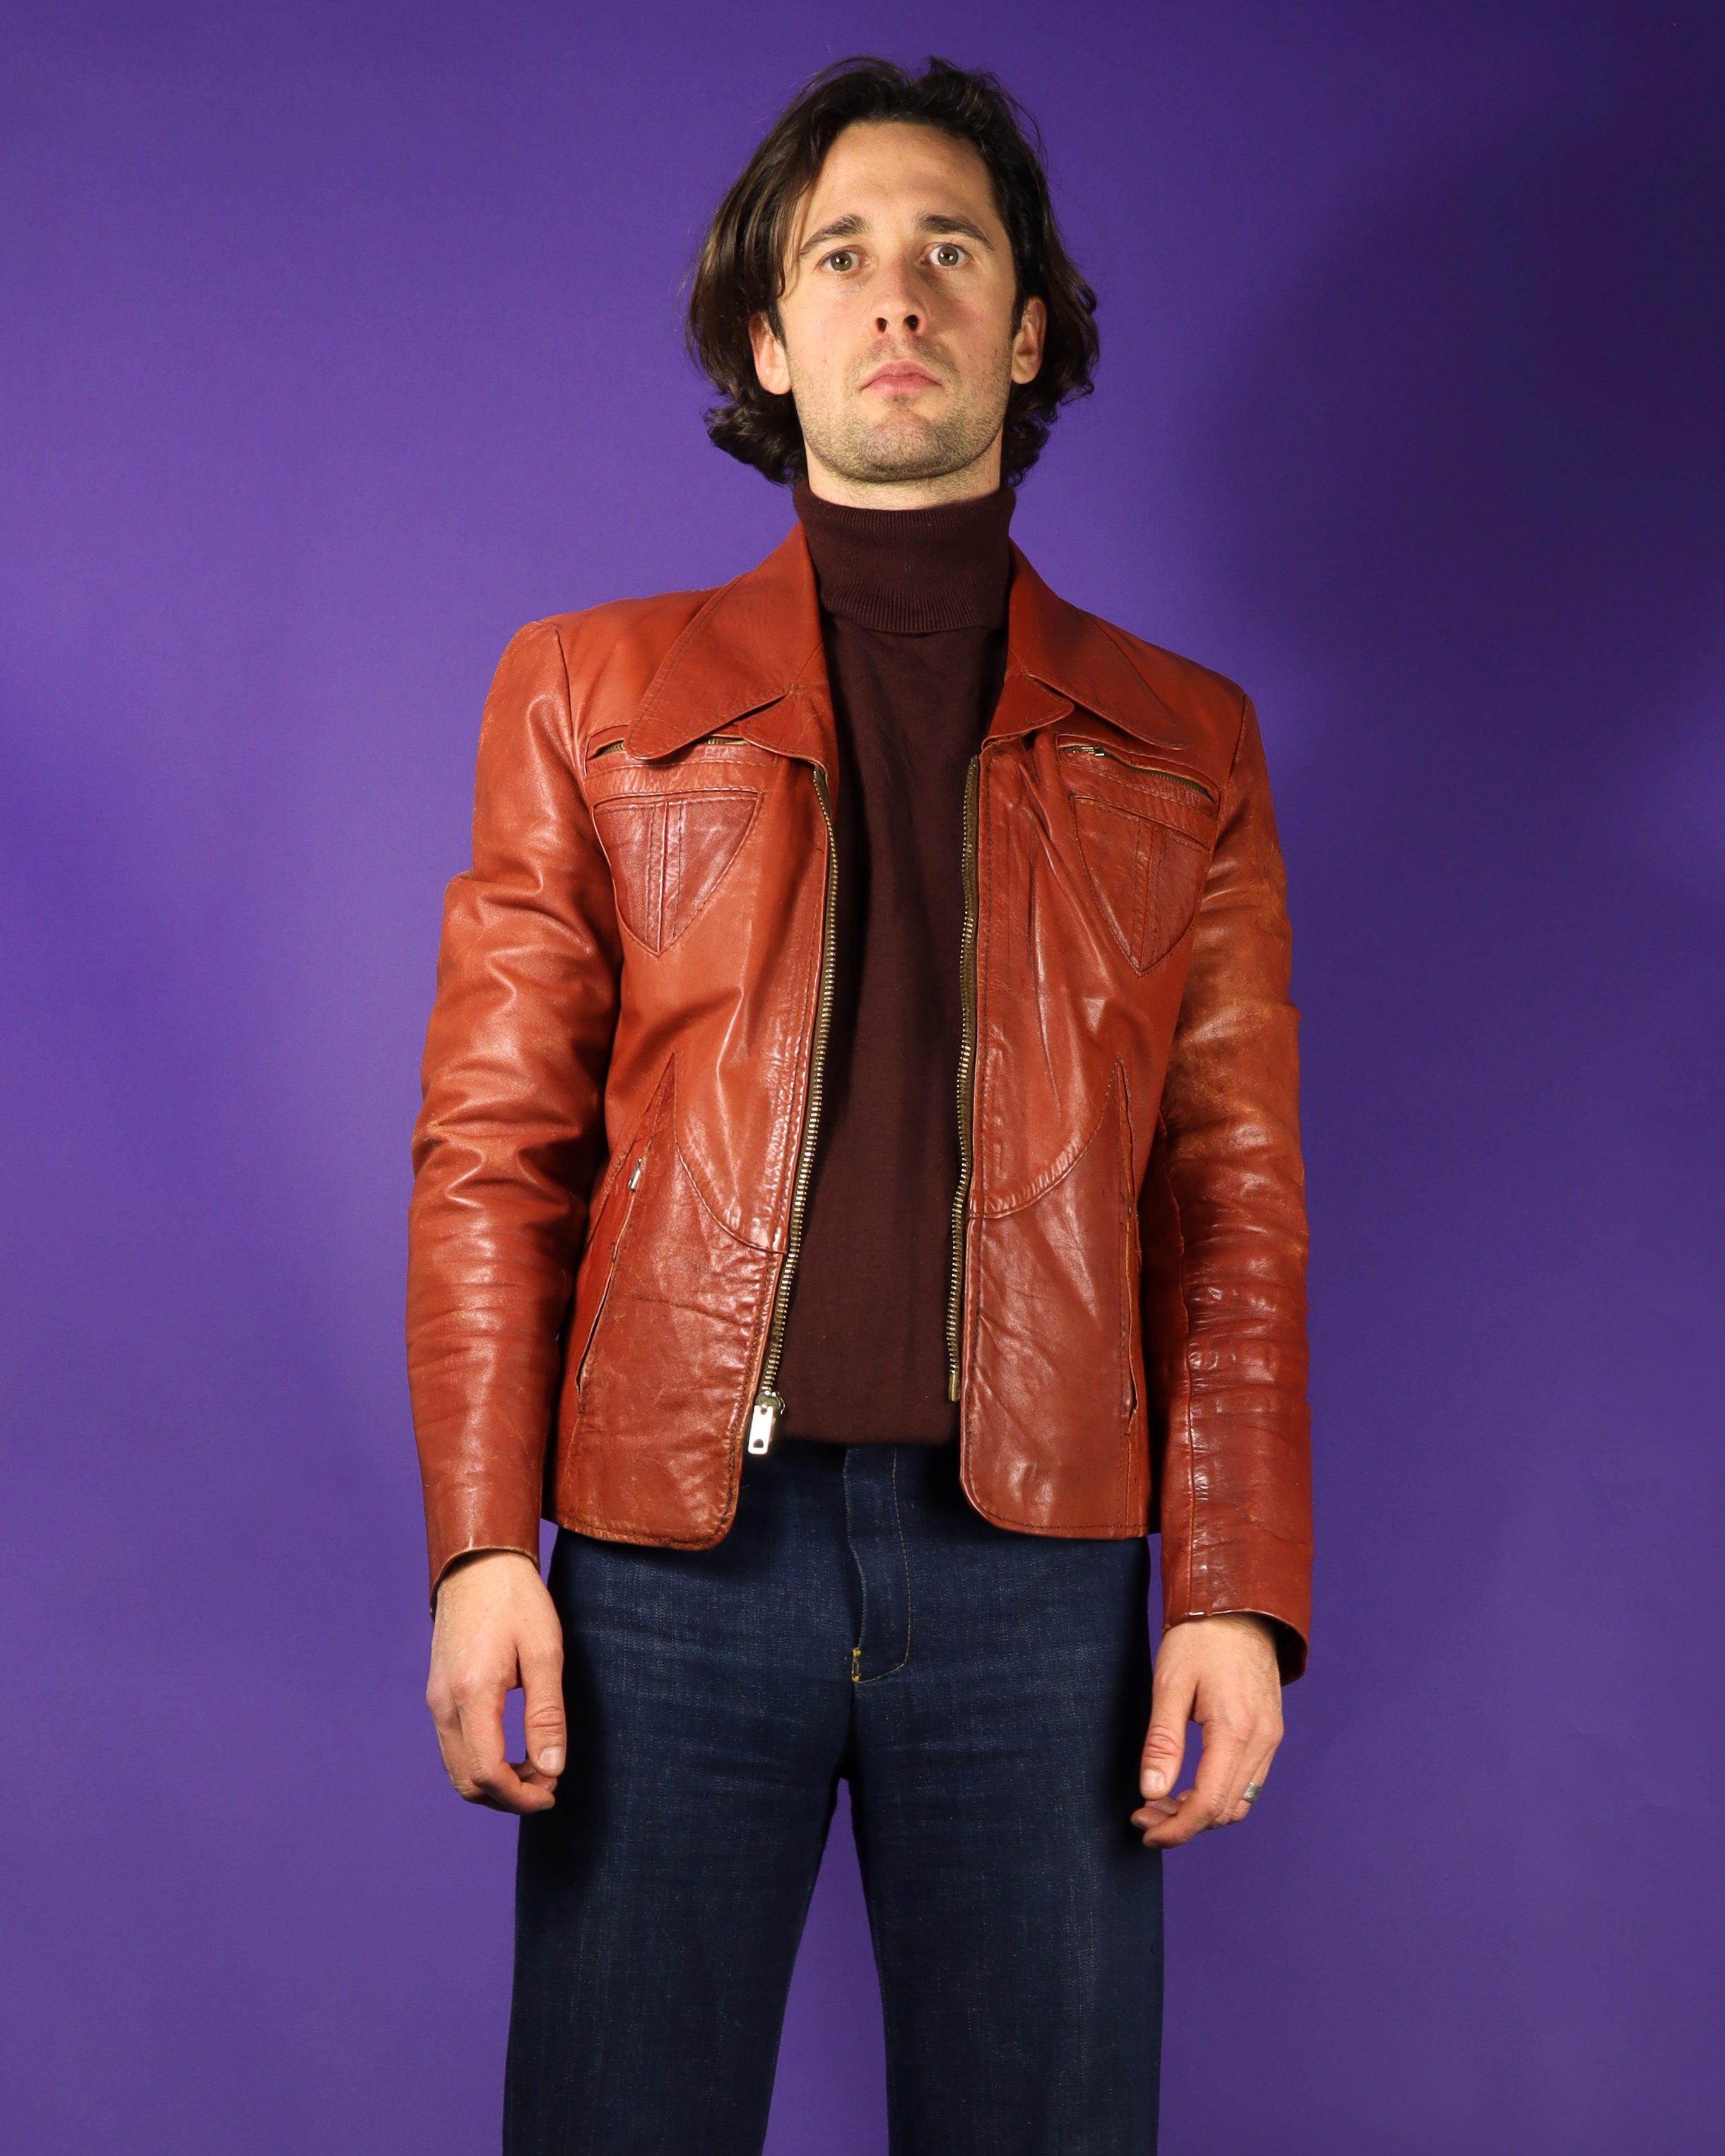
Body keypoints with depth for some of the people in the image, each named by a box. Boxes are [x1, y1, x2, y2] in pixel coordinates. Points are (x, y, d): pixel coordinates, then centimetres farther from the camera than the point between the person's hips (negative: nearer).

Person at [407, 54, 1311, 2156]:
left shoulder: (1181, 742, 12)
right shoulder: (591, 694, 10)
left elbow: (1235, 1194, 8)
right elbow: (492, 1144, 5)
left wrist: (1238, 1594, -1)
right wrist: (481, 1545, -5)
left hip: (1035, 1570, 1)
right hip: (671, 1552, 0)